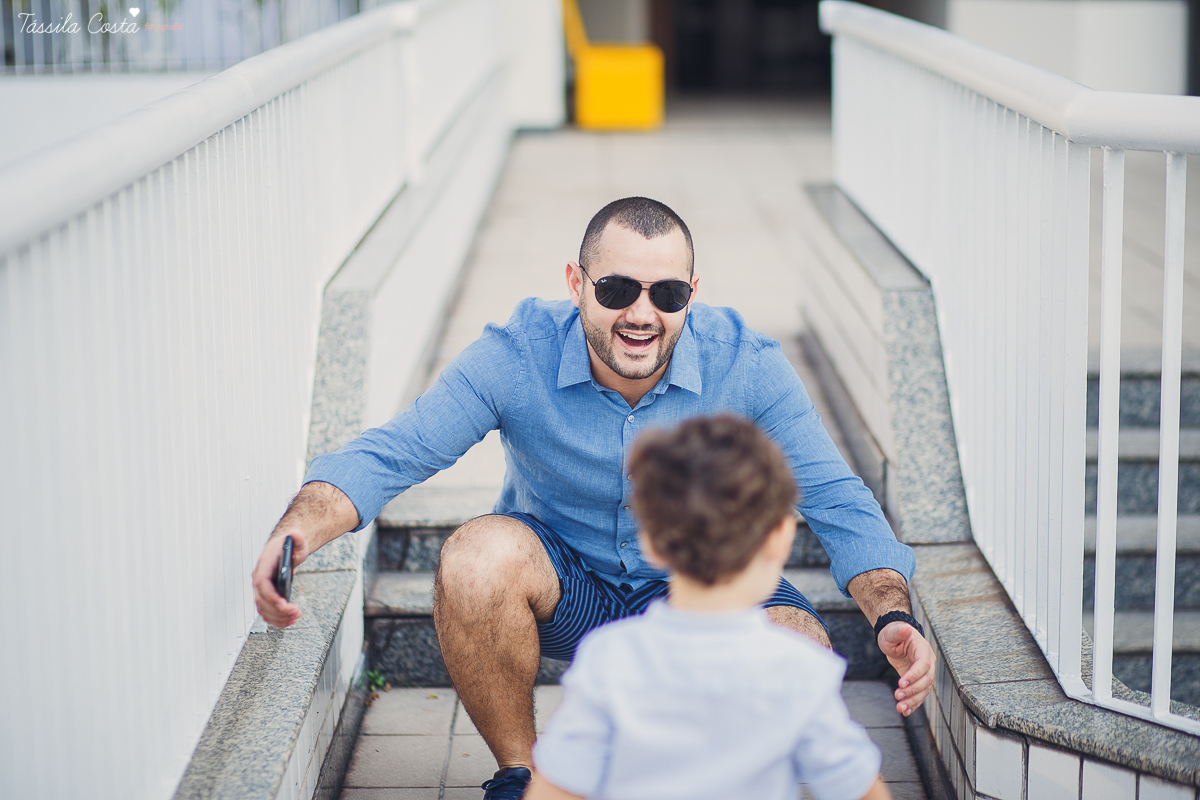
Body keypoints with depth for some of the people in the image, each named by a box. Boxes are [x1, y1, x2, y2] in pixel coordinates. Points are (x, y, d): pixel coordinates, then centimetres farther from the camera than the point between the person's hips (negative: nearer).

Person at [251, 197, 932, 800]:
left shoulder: (748, 366, -18)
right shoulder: (515, 356, -20)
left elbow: (839, 502, -17)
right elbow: (390, 454, -23)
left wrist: (894, 616, -35)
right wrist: (299, 528, -44)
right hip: (561, 586, 0)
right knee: (482, 553, -35)